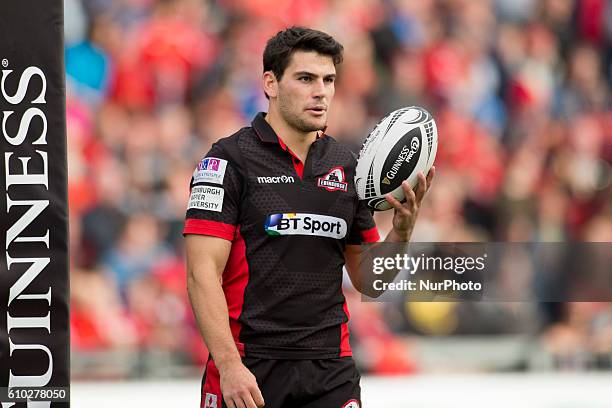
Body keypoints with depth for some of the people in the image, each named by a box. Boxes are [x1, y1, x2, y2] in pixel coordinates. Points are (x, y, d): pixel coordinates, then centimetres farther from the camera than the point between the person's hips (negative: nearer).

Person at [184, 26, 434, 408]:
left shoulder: (346, 166, 11)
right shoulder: (230, 160, -5)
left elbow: (368, 280, 15)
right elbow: (203, 273, -12)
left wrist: (402, 230, -3)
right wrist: (229, 365, -21)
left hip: (331, 372, 4)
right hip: (246, 373, -4)